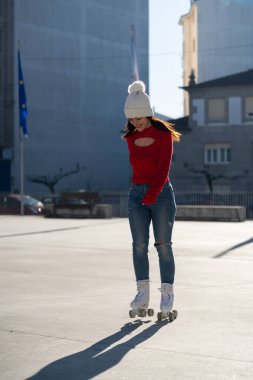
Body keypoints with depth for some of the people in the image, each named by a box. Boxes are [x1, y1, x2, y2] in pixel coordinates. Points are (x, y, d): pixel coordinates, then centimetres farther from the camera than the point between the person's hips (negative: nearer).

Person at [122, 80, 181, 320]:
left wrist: (152, 193, -23)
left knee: (163, 245, -3)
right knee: (139, 245, -2)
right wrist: (142, 192, 9)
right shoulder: (130, 137, 6)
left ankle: (167, 294, 3)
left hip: (161, 193, -4)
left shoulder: (163, 134, -8)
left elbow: (164, 167, -15)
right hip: (136, 192, 4)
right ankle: (142, 293, 2)